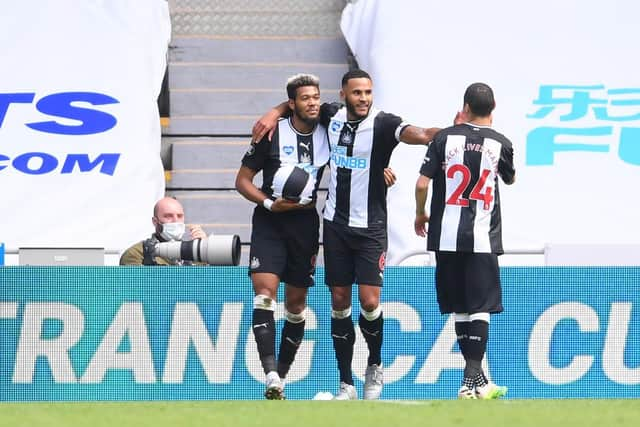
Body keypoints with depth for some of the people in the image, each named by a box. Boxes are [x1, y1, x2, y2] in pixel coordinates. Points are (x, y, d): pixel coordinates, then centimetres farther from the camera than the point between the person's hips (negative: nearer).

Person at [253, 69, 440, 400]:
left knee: (369, 301, -11)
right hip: (336, 225, 4)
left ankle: (374, 366, 17)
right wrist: (274, 113, 5)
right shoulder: (332, 116, 2)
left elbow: (415, 134, -31)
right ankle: (346, 383, 11)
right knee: (339, 301, 4)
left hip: (370, 227, -4)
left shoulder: (382, 124, -12)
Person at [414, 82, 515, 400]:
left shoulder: (445, 137, -1)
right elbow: (510, 179, 19)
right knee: (479, 308, -1)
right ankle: (472, 379, -10)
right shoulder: (500, 144, -1)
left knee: (461, 309, 10)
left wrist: (420, 215, 16)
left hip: (447, 237, 2)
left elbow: (422, 183, -3)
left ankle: (475, 379, 15)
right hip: (482, 239, -2)